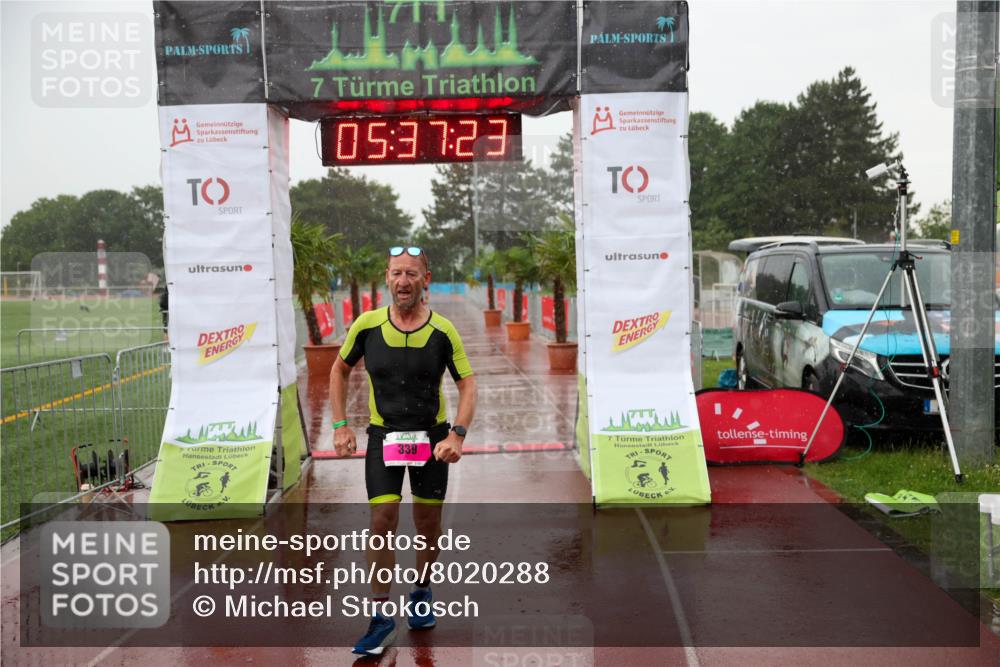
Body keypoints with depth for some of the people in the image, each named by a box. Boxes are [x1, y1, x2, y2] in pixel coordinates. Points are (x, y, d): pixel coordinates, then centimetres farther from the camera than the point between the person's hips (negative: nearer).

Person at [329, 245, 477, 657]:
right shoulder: (367, 325, -9)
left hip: (431, 437, 0)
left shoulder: (443, 331, -11)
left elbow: (467, 384, -5)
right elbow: (340, 369, 7)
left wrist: (457, 434, -19)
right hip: (383, 435, 0)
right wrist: (340, 426, 0)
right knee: (383, 520, -8)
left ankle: (421, 593, 35)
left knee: (428, 522, 9)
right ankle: (381, 618, 3)